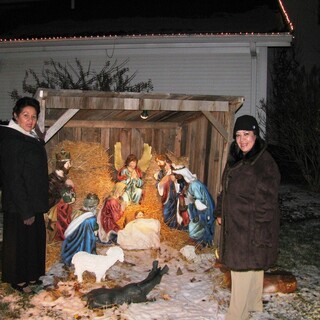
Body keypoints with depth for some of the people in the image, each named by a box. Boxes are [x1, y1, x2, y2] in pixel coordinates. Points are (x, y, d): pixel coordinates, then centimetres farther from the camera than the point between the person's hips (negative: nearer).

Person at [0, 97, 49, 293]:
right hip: (19, 205, -9)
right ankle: (18, 279, 22)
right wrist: (26, 210, -21)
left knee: (35, 238, 17)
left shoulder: (31, 138, 8)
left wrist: (41, 204, 15)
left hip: (34, 203, 9)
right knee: (20, 239, 5)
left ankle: (31, 274, 33)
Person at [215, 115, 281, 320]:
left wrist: (259, 233, -22)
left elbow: (266, 202, -21)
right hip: (235, 225, 9)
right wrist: (221, 212, 17)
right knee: (253, 267, 22)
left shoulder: (265, 163, -19)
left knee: (244, 269, -3)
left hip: (251, 230, -9)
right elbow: (226, 190, 19)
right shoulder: (235, 159, 8)